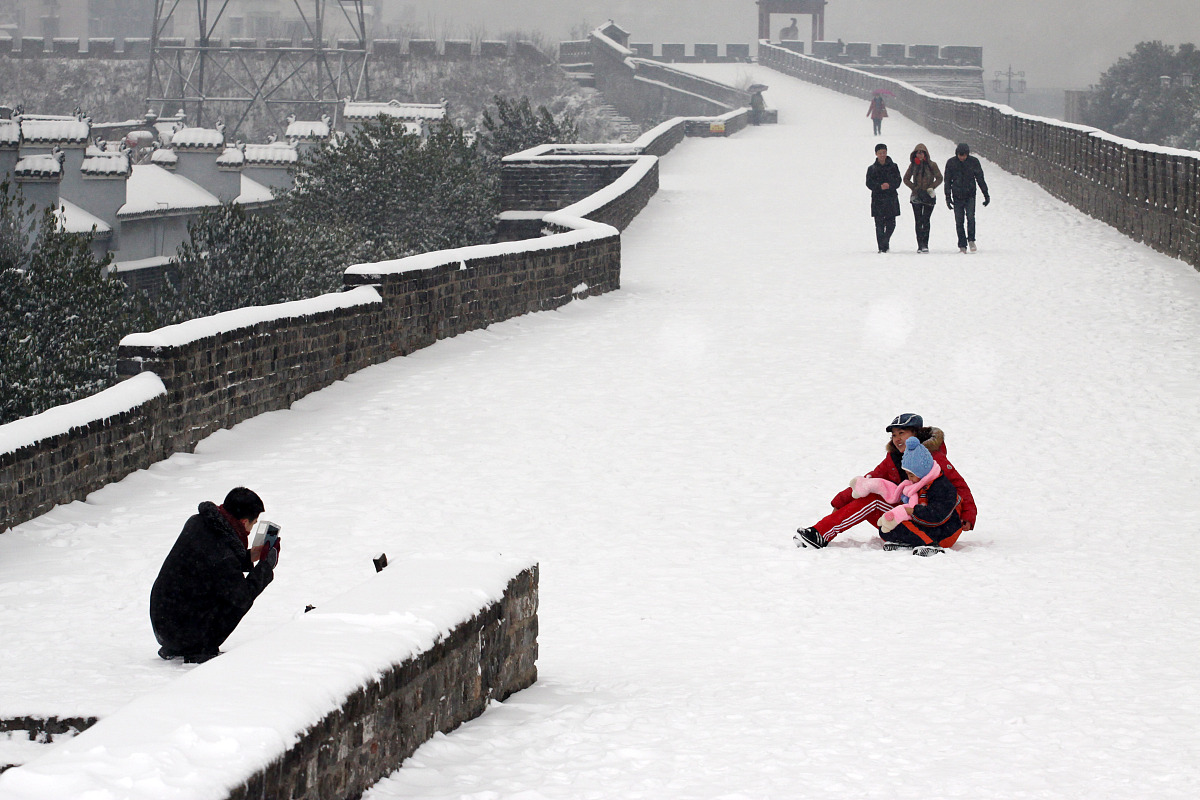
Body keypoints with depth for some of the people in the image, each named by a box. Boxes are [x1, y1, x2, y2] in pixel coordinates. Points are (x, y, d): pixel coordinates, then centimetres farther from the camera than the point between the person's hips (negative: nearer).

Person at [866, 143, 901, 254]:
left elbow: (898, 181, 3)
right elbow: (869, 183, 0)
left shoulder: (893, 167, 9)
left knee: (891, 223, -3)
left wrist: (889, 185, -17)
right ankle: (882, 247, -1)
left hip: (891, 198, 1)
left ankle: (886, 240, 21)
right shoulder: (872, 169, 8)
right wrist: (880, 187, -17)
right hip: (877, 198, -1)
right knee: (879, 224, -5)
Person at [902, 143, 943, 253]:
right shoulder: (913, 165, 7)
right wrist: (914, 188, 1)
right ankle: (920, 245, -1)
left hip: (929, 197, -3)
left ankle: (925, 245, -7)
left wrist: (931, 188, -8)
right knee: (918, 221, -2)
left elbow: (939, 179, 2)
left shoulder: (931, 165, -1)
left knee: (925, 220, -8)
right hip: (916, 196, 3)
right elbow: (906, 179, 14)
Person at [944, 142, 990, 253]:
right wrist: (948, 197, 1)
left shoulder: (973, 162, -1)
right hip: (957, 197, 1)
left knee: (970, 217, -19)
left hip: (970, 195, -1)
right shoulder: (951, 163, 0)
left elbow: (980, 179, 6)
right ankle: (962, 246, 4)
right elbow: (947, 181, 6)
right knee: (959, 221, -1)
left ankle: (971, 240, -6)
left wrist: (986, 195, 8)